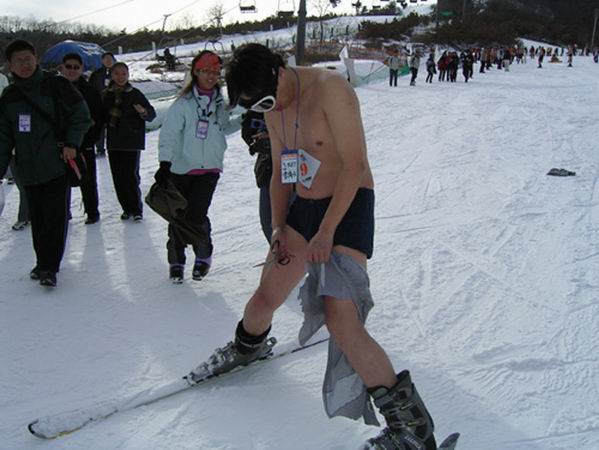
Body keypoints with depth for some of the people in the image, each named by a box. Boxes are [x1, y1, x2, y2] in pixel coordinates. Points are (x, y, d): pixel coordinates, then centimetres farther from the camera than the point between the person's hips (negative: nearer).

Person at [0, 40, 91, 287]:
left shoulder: (56, 85, -3)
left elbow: (81, 115, 1)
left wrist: (71, 143, -9)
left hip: (58, 164, -4)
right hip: (28, 169, 4)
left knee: (56, 216, -6)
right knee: (37, 218, 10)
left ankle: (49, 267, -3)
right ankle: (42, 262, 22)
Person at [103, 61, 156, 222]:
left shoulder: (135, 94, -3)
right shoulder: (107, 95, 7)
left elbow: (152, 114, -3)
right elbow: (103, 116, 17)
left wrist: (143, 112, -22)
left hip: (132, 142, -4)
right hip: (113, 142, 4)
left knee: (131, 176, -9)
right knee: (118, 178, 6)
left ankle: (136, 209, 4)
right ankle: (127, 208, 18)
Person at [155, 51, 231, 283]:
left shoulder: (221, 103, 7)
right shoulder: (183, 102, -4)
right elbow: (169, 133, -10)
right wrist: (165, 163, -20)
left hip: (209, 168, 1)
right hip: (181, 168, -1)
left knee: (196, 216, -11)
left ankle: (204, 255, 15)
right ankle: (176, 261, 25)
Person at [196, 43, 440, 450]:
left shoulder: (329, 88, -19)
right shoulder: (275, 109, 7)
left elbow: (354, 164, -22)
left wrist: (326, 232, -21)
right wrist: (278, 227, 5)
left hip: (349, 206, -7)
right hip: (304, 206, 8)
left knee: (339, 317, -19)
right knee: (266, 296, 12)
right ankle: (248, 346, 47)